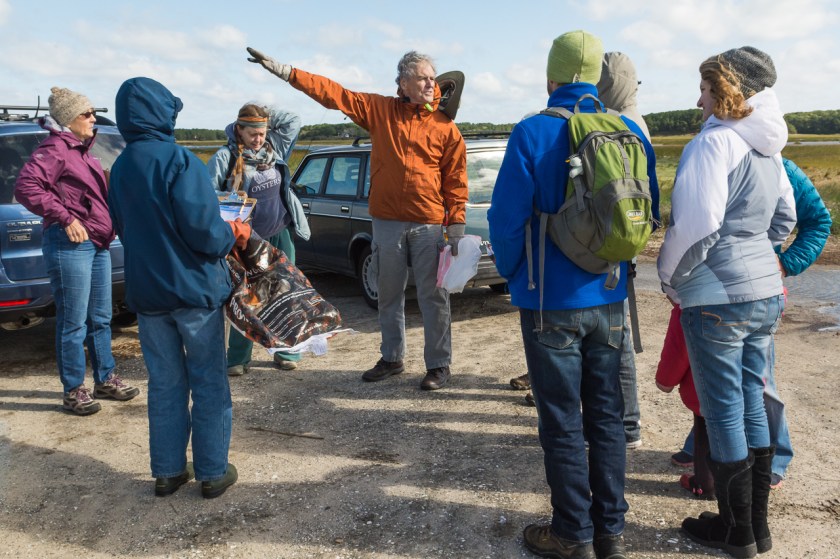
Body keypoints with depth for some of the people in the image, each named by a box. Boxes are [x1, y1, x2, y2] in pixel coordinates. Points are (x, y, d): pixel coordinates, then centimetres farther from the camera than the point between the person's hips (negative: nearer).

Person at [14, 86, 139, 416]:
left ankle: (105, 380, 28)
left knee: (100, 318, 16)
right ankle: (73, 391, 10)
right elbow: (26, 187, -21)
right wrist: (65, 218, -21)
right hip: (71, 244, -9)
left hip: (99, 244, 9)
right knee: (73, 322, -1)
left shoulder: (83, 151, 18)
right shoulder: (54, 149, -9)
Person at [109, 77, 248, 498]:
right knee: (208, 382, 7)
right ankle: (212, 472, 15)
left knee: (164, 383, 14)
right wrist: (234, 235, -3)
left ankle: (168, 471, 22)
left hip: (146, 291, 6)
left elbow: (123, 228, 13)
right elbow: (204, 230, -22)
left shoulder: (120, 168, 5)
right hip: (194, 288, -5)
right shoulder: (178, 160, -16)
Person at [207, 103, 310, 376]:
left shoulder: (274, 147, 6)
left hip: (280, 236, 4)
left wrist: (265, 115, 3)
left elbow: (293, 119, 14)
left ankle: (286, 351, 20)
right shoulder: (225, 158, -7)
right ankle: (238, 359, 13)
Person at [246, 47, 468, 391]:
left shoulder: (445, 127, 0)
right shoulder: (379, 110, 4)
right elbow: (332, 93, 1)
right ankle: (392, 358, 29)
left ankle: (439, 365, 15)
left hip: (430, 226, -2)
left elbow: (456, 181, 0)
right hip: (387, 223, 3)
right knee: (389, 295, 13)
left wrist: (456, 226, -5)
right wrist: (282, 70, -3)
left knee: (433, 297, 2)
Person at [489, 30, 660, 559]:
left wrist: (514, 275, 4)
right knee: (606, 417, 15)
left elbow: (507, 219, -13)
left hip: (551, 303, -4)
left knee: (563, 425, 7)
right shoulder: (630, 132, 2)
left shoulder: (532, 133, -13)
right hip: (610, 302, 5)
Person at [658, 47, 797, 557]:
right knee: (751, 405, 16)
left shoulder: (716, 141, -14)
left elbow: (696, 224, -20)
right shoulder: (768, 147, 12)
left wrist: (670, 279, -6)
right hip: (765, 292, 8)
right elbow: (785, 218, 21)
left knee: (724, 413, 3)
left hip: (717, 297, -8)